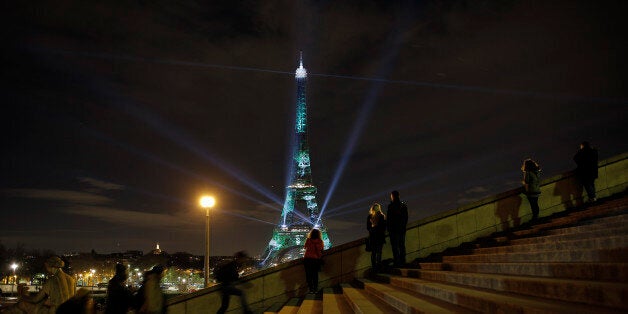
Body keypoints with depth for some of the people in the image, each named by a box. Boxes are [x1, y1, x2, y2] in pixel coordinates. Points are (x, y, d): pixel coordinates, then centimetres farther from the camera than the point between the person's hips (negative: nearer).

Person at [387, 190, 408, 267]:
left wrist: (388, 227, -3)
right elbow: (406, 218, 11)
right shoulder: (404, 205, 7)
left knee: (395, 246, -3)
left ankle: (397, 262, -6)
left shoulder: (391, 206, -11)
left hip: (394, 229, -6)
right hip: (402, 229, 6)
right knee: (402, 246, 13)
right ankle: (402, 262, 15)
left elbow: (389, 218, -12)